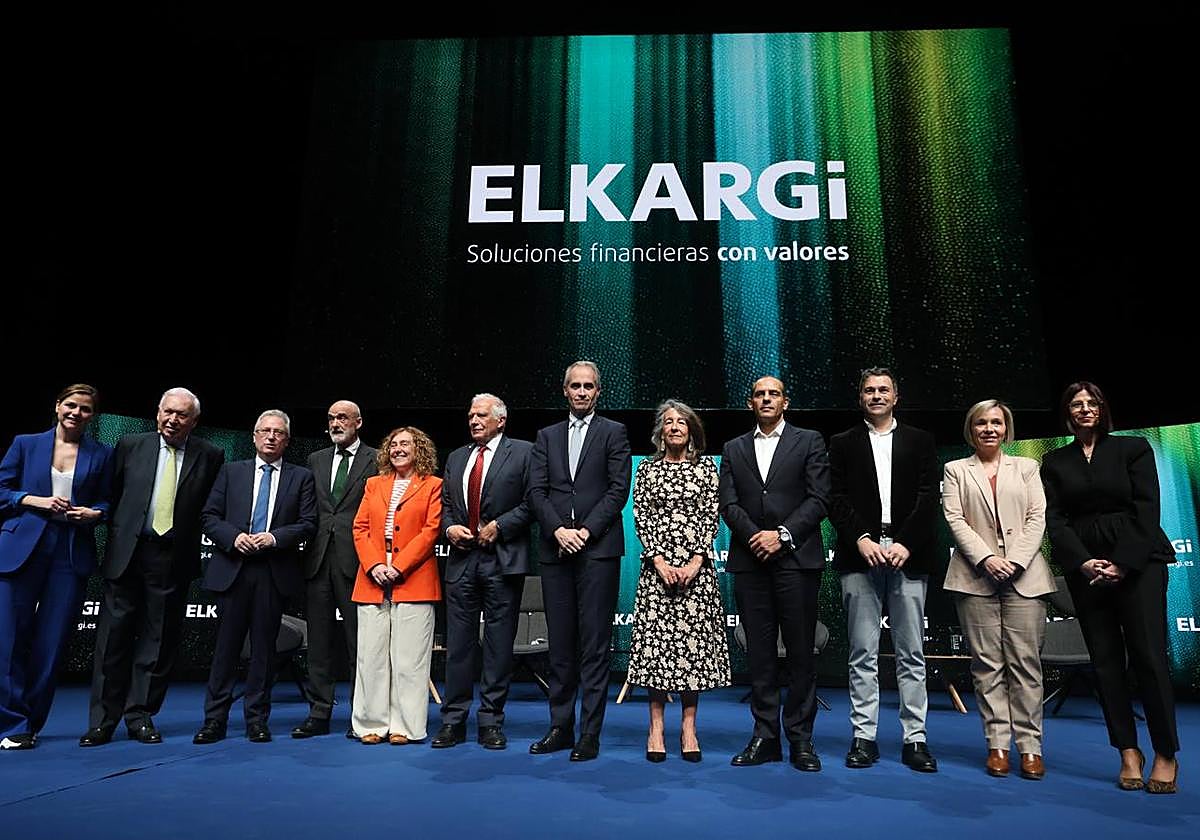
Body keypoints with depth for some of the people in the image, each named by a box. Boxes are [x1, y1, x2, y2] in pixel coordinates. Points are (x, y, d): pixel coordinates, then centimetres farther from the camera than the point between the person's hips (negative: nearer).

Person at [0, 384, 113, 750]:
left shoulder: (101, 454, 9)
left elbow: (107, 500, 13)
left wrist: (94, 513, -8)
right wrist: (36, 501, -9)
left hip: (72, 554, 1)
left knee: (52, 643, 3)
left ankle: (30, 724, 17)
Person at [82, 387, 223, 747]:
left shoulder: (210, 456, 0)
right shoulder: (130, 445, 4)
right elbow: (111, 495, 10)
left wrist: (190, 541, 0)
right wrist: (116, 538, 7)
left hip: (174, 559, 0)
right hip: (127, 553, 1)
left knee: (158, 642, 7)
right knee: (114, 637, 5)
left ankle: (140, 716, 19)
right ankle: (103, 720, 16)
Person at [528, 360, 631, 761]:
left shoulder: (613, 433, 6)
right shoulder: (547, 436, 16)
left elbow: (618, 489, -3)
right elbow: (536, 491, 7)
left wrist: (586, 530, -11)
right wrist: (558, 529, -8)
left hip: (598, 549, -3)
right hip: (556, 549, 4)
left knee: (595, 645, -1)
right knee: (560, 644, 9)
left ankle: (590, 734, 6)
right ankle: (560, 727, 19)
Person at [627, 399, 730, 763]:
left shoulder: (706, 467, 7)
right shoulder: (647, 469, 8)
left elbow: (710, 517, 1)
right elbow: (642, 517, 2)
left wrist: (695, 562, -9)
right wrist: (659, 561, -8)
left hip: (696, 566, 0)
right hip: (658, 565, 0)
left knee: (695, 640, 1)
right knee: (656, 640, 0)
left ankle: (689, 726, 12)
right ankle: (656, 726, 11)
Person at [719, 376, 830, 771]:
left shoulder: (809, 442, 7)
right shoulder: (733, 450, 15)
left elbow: (818, 499, -2)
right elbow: (729, 504, 6)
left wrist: (782, 535, -12)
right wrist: (755, 536, -10)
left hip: (797, 558, -2)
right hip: (750, 560, 2)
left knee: (801, 652, 2)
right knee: (759, 653, 6)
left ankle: (800, 739, 12)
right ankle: (765, 737, 15)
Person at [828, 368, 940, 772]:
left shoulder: (920, 441, 13)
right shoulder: (843, 443, 12)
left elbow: (928, 498, 3)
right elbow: (837, 500, 3)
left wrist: (905, 543, -10)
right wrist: (861, 539, -11)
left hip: (908, 555, 0)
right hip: (860, 556, 0)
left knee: (912, 654, 5)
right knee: (863, 654, 3)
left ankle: (915, 738, 13)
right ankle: (864, 737, 10)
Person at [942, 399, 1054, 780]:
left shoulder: (1026, 467, 15)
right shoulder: (956, 470, 12)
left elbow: (1038, 518, 5)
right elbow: (954, 520, 1)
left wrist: (1016, 560, -9)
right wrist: (986, 558, -12)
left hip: (1024, 575, 1)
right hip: (976, 576, -1)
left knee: (1025, 661, -1)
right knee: (987, 663, 1)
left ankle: (1030, 745, 5)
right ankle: (998, 744, 7)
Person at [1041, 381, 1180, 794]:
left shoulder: (1134, 448, 6)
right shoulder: (1055, 462, 11)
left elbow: (1146, 510, -3)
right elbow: (1055, 520, 4)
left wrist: (1122, 563, -11)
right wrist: (1083, 563, -10)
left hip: (1137, 562, -2)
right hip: (1085, 568, 2)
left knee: (1148, 656, -6)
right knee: (1106, 660, 3)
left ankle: (1166, 755, 7)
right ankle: (1128, 752, 11)